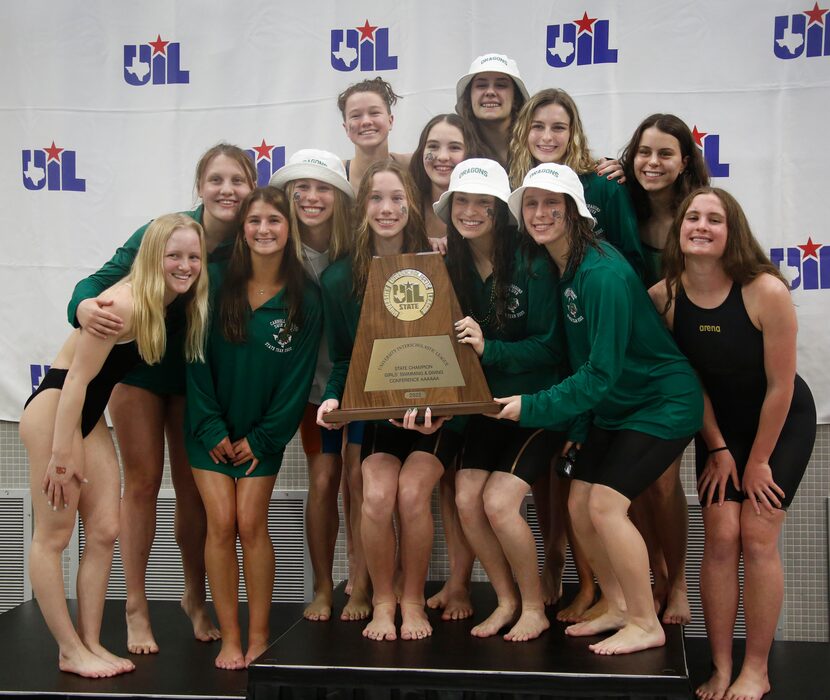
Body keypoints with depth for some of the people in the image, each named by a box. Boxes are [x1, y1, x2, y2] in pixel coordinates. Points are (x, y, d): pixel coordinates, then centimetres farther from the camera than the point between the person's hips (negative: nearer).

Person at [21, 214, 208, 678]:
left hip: (90, 417, 9)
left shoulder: (171, 307, 1)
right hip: (54, 411, -8)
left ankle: (91, 643, 15)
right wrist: (60, 455, -20)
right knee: (54, 536, 0)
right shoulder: (125, 305, -23)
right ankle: (70, 651, 8)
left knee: (105, 531, 7)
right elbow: (76, 379, -22)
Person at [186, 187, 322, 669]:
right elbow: (196, 360, -4)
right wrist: (212, 430, -8)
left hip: (263, 433, -1)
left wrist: (262, 439, -6)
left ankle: (259, 634, 10)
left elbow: (299, 376, -4)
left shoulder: (305, 297, -6)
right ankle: (230, 638, 5)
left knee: (251, 524, -5)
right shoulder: (217, 282, -5)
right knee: (221, 523, -5)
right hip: (211, 427, 1)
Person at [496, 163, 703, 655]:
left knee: (606, 503, -14)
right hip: (615, 405, 8)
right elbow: (568, 352, 10)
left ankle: (646, 625, 2)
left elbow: (602, 371, -25)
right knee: (579, 504, 4)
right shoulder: (556, 266, 0)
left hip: (665, 402, -8)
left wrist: (532, 407, -24)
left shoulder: (602, 273, -26)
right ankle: (619, 608, 21)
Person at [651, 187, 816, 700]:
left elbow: (780, 386, -19)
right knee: (720, 539, -4)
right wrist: (718, 449, -4)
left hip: (783, 423, -3)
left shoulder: (766, 292, -28)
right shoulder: (664, 297, -17)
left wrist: (758, 461, -11)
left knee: (758, 537, -7)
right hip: (719, 425, 3)